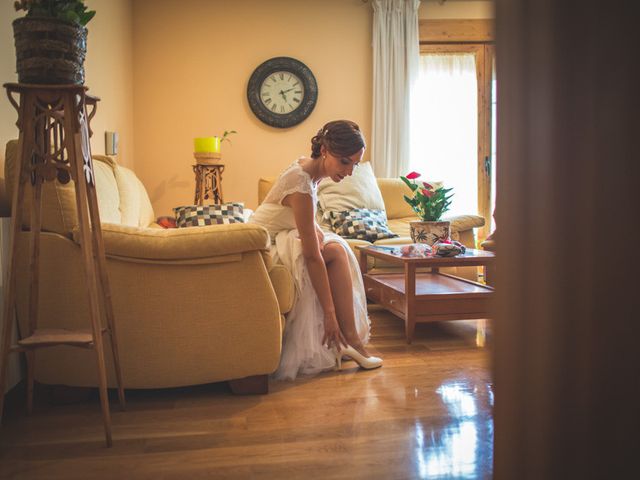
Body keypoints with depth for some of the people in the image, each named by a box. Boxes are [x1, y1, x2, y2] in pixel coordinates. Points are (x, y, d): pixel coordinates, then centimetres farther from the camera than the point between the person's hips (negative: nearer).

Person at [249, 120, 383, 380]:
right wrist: (329, 313, -27)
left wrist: (317, 231, -9)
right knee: (337, 251, -18)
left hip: (279, 237, 9)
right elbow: (313, 257, -30)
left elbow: (308, 219, 15)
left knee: (337, 248, -5)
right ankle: (349, 339, -13)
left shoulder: (308, 166, -1)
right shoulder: (301, 183, -29)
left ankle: (350, 339, -5)